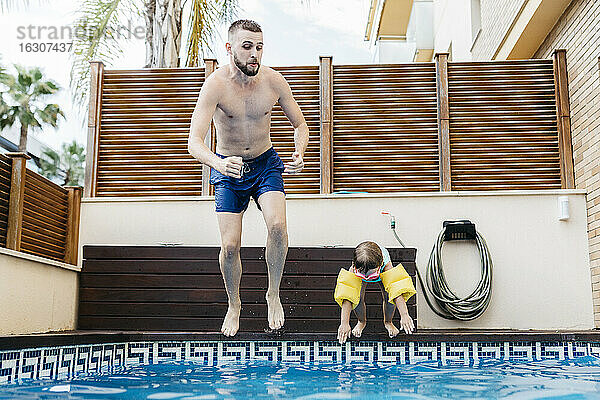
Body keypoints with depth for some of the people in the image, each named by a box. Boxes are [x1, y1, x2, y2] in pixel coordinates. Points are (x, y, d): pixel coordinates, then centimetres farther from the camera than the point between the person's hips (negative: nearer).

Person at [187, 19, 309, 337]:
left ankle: (273, 294, 0)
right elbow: (194, 141, -29)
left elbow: (300, 124, 1)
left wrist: (299, 153, -21)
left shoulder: (273, 81, -12)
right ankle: (234, 305, 22)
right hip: (228, 170, -1)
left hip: (265, 164, 1)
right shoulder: (216, 85, -21)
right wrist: (218, 163, -50)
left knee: (277, 225, -24)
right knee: (230, 246, -6)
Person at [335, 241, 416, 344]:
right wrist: (344, 323, -51)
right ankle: (361, 322, 11)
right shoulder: (354, 270, -41)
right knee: (357, 298, -22)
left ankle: (388, 321, 11)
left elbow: (397, 292, -49)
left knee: (390, 296, -22)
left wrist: (404, 316, -59)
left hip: (383, 274, 0)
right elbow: (347, 297, -44)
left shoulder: (387, 266, -43)